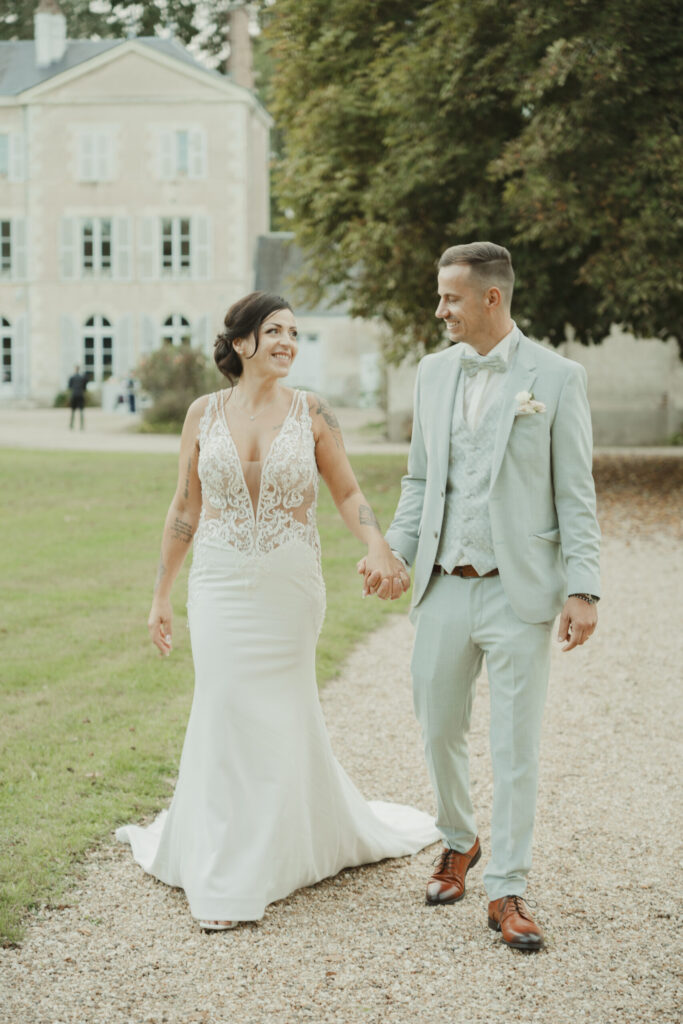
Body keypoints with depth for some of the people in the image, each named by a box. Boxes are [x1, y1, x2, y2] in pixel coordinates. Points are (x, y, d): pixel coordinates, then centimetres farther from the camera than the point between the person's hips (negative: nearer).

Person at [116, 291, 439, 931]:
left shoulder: (311, 414, -1)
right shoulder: (204, 414, 3)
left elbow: (347, 493, 3)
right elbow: (185, 508, 9)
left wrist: (378, 547, -16)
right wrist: (160, 595, 10)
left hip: (290, 586, 0)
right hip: (219, 584, 1)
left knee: (282, 719, 6)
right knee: (227, 715, -1)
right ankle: (223, 879, 9)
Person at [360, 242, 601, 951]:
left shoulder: (556, 378, -4)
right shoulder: (433, 372, 9)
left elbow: (575, 494, -4)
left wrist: (582, 588, -10)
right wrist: (392, 551, 1)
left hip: (519, 593, -4)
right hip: (444, 590, 4)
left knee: (516, 747, 0)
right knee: (439, 730, 12)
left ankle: (506, 891, 9)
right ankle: (458, 843, 36)